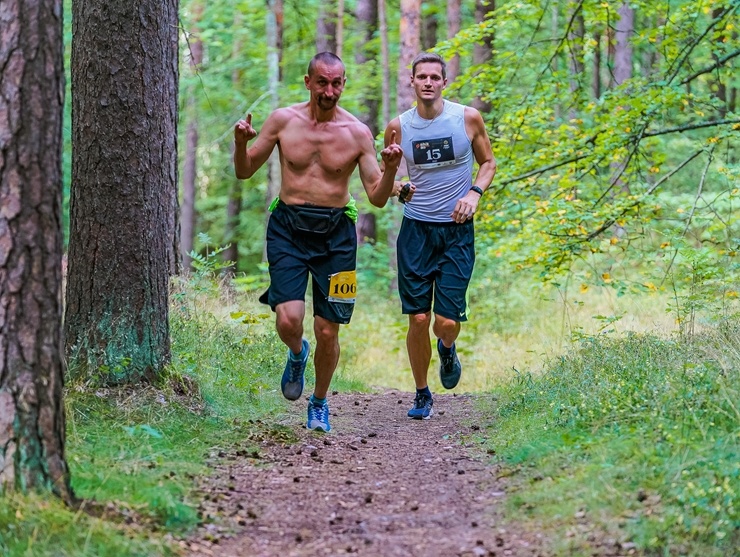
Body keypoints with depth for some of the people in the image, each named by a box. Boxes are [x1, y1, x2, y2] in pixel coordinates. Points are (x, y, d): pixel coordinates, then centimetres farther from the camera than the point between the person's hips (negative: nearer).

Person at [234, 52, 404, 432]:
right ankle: (297, 353, 21)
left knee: (327, 332, 1)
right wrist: (240, 144, -12)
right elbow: (244, 172, 9)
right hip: (288, 228, 0)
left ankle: (320, 402, 27)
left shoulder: (357, 133, -1)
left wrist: (390, 171, -19)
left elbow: (377, 198, 1)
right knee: (288, 320, -17)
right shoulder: (283, 120, 0)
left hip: (335, 233, 0)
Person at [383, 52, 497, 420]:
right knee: (418, 319, -2)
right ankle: (422, 394, 18)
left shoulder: (468, 118, -3)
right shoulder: (398, 127, 0)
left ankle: (447, 349, 32)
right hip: (416, 230, 1)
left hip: (456, 231, -1)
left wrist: (475, 192, -8)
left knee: (448, 321, -6)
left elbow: (488, 162, 11)